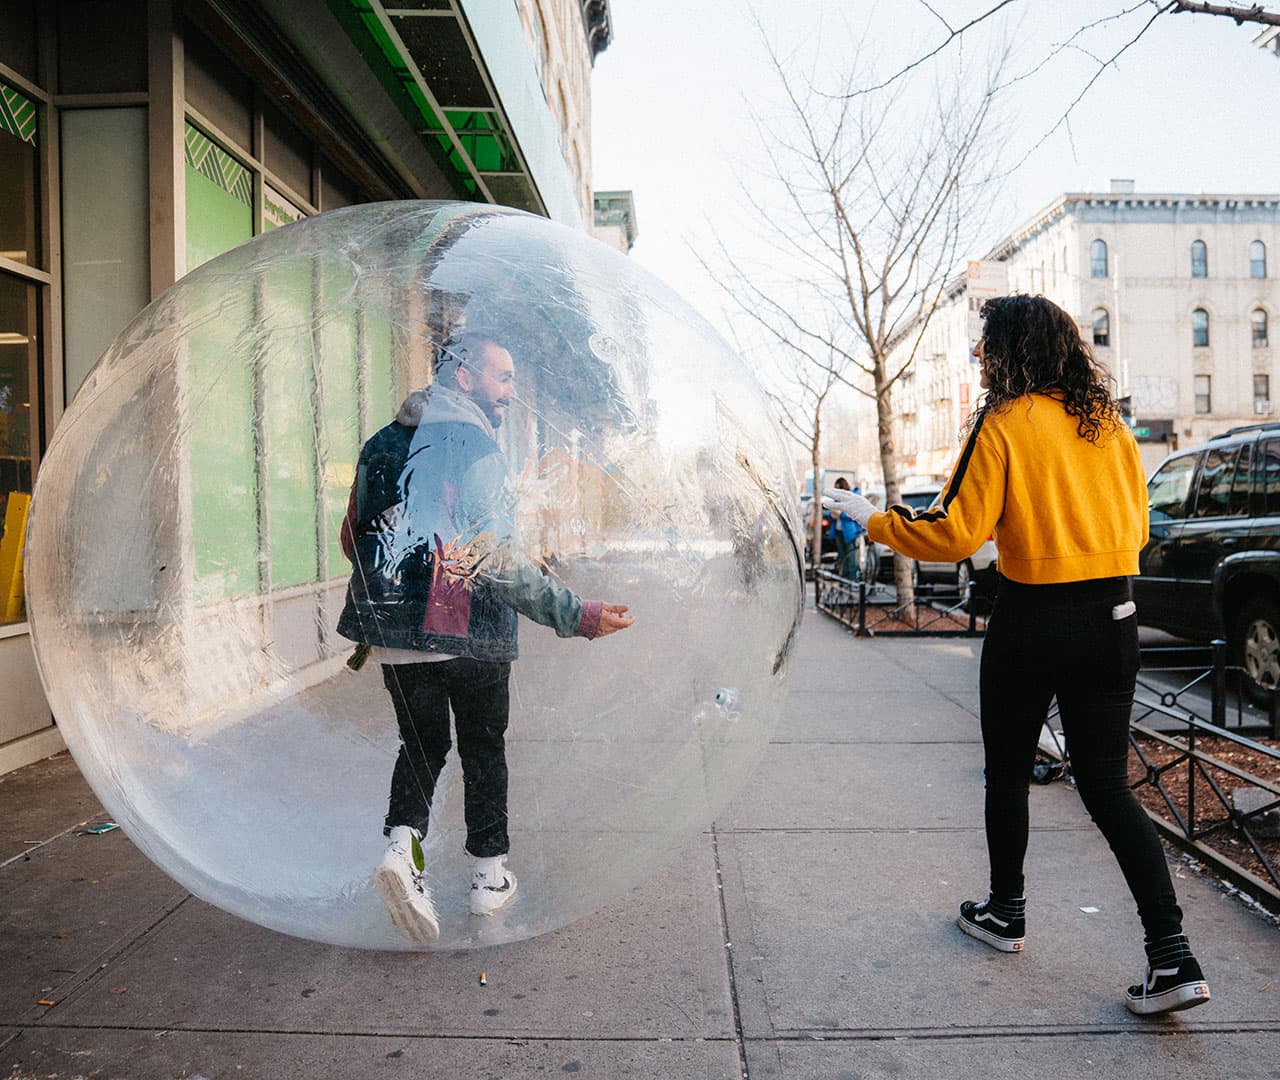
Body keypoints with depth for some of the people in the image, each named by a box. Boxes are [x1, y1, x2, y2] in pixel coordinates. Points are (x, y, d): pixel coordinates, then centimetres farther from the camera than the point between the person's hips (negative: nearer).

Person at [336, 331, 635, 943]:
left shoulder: (381, 444, 8)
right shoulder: (474, 446, -15)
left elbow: (353, 538, 14)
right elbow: (495, 560, -23)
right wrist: (577, 616, -22)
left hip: (393, 634, 5)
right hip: (469, 635, -5)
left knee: (422, 744, 19)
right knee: (483, 750, 13)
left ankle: (402, 843, -3)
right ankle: (490, 876, 23)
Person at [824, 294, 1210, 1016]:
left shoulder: (1005, 423, -10)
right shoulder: (1110, 423, 7)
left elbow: (957, 533, -14)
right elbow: (1136, 528, 14)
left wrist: (874, 521, -2)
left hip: (1034, 619, -5)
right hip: (1114, 617, 5)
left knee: (1008, 774, 15)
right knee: (1108, 785, 10)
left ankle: (1006, 914, 32)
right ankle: (1172, 954, 3)